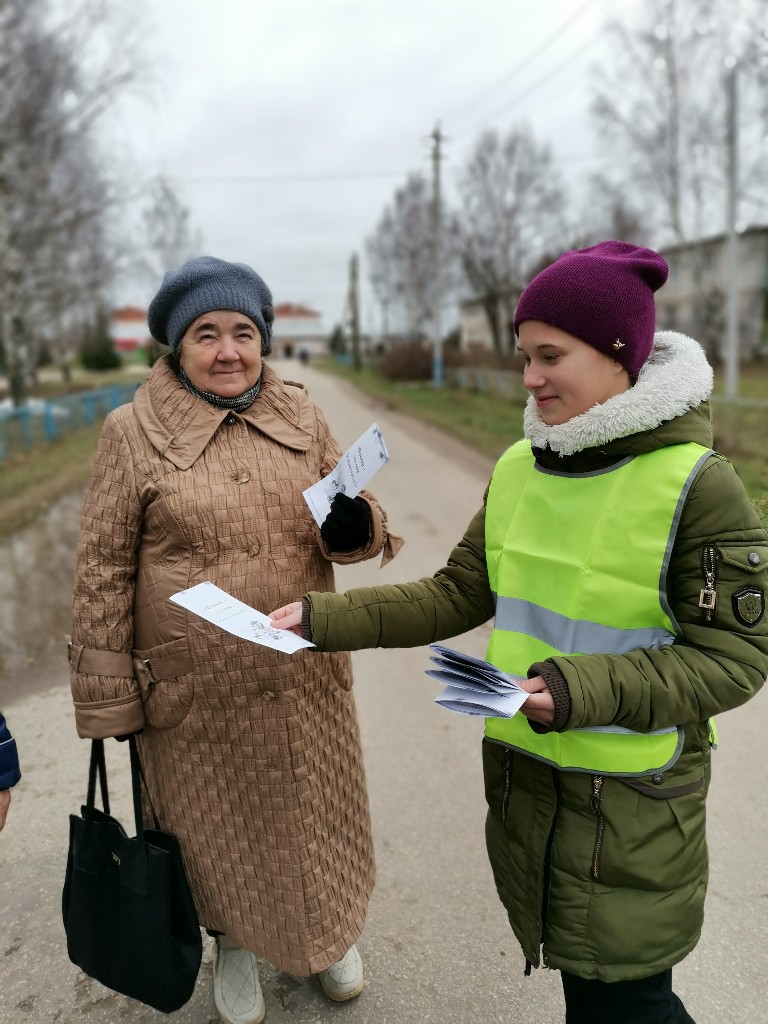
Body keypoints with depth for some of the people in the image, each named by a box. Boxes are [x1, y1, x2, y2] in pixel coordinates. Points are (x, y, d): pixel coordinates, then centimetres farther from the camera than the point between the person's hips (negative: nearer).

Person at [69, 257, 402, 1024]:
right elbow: (103, 571, -5)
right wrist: (107, 698, -4)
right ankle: (234, 944, 50)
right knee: (217, 825, 18)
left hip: (305, 678, 3)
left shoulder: (299, 415, 1)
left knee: (315, 815, 19)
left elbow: (356, 523, 8)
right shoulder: (133, 432, -8)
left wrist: (355, 524, -17)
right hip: (197, 694, -2)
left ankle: (329, 934, 51)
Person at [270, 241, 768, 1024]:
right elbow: (457, 596, 3)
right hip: (522, 775, 5)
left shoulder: (695, 484, -17)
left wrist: (582, 689, -28)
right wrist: (326, 619, -7)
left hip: (632, 798, -5)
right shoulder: (519, 468, 0)